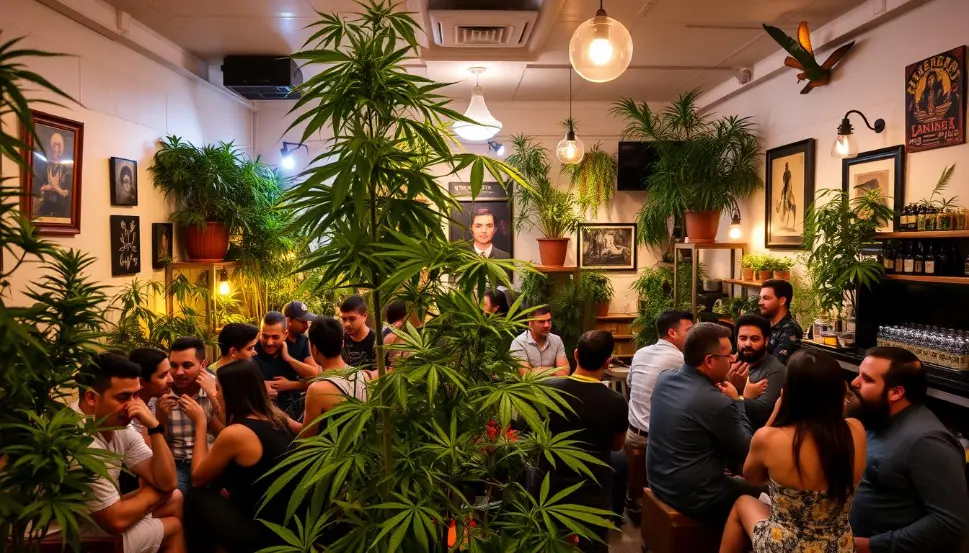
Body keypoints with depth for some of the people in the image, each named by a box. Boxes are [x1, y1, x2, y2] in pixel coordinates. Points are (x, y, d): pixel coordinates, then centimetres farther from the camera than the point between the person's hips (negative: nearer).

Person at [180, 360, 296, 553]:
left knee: (197, 498, 11)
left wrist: (200, 422, 3)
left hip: (265, 536, -7)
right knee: (219, 494, 22)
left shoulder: (234, 433, -19)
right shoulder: (279, 419, 3)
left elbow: (198, 478, -1)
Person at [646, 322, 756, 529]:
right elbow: (746, 451, -11)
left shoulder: (664, 378, -5)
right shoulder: (717, 402, -28)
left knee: (736, 480, 27)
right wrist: (736, 401, -4)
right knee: (755, 490, 17)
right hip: (693, 497, -7)